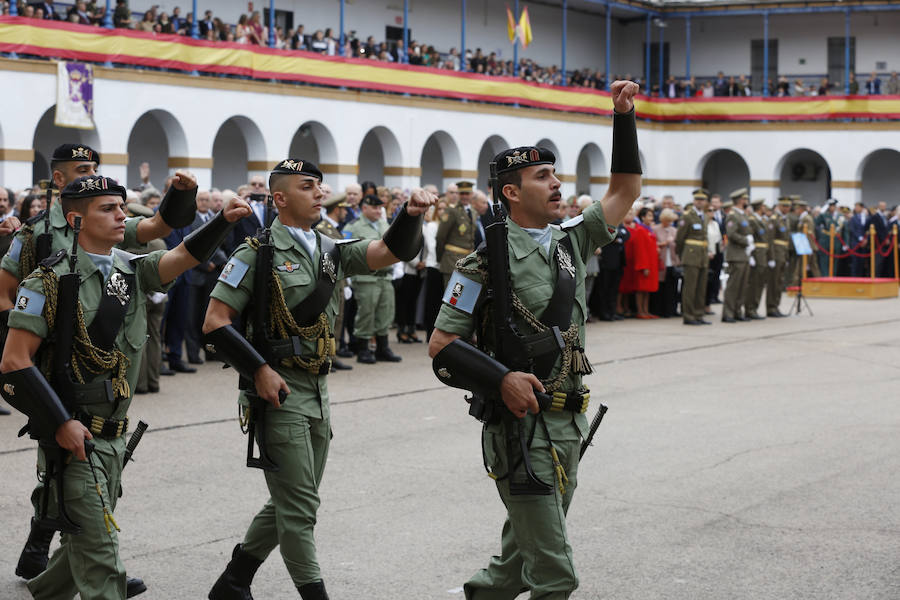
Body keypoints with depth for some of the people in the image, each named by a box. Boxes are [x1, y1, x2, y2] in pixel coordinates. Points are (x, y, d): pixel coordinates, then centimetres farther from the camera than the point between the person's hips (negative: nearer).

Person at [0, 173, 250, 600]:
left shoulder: (131, 270, 8)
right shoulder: (51, 280, -12)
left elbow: (185, 257, -5)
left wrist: (223, 221, -24)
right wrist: (61, 424, -19)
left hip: (113, 434, 7)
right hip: (72, 435, -7)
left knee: (86, 540, 19)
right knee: (97, 549, -7)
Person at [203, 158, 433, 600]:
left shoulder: (331, 251, 11)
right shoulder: (258, 253, -8)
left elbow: (391, 251, 1)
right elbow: (215, 322, -11)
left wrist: (411, 214, -18)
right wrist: (258, 370, -16)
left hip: (317, 390, 8)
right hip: (279, 392, -8)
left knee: (290, 504, 16)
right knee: (299, 506, -5)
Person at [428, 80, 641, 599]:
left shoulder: (572, 244, 10)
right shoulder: (488, 262, -9)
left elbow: (626, 189, 18)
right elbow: (442, 345, -10)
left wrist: (624, 115, 9)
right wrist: (502, 379, -23)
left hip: (570, 424, 7)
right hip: (521, 424, -7)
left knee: (526, 558, 17)